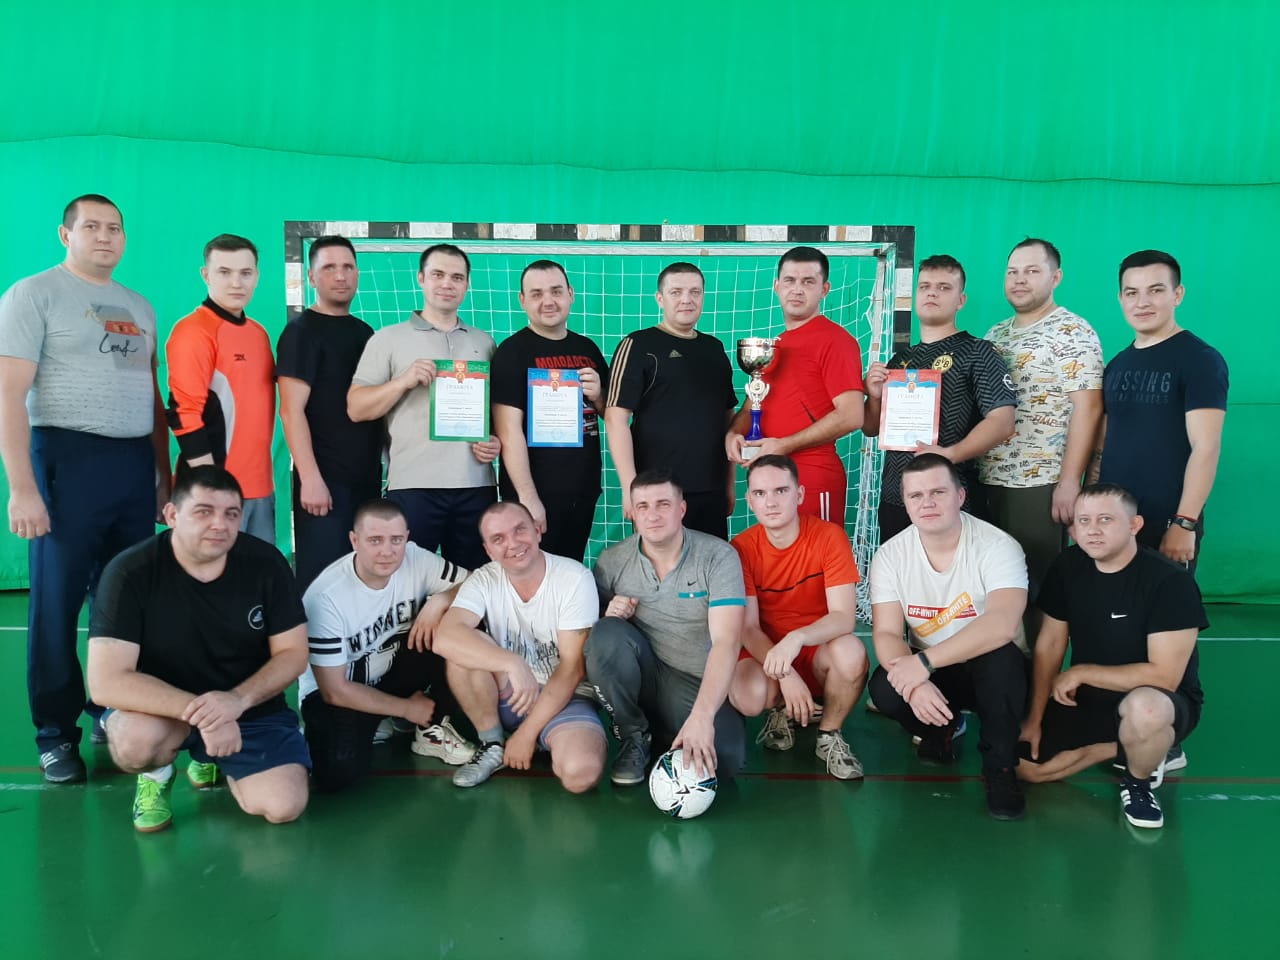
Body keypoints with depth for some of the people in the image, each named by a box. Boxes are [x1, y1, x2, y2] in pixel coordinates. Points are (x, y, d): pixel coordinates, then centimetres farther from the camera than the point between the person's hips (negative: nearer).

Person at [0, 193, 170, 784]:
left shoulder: (139, 308, 16)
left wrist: (165, 473, 15)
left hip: (135, 464, 6)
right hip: (67, 459, -5)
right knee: (57, 602, 2)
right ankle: (56, 733, 15)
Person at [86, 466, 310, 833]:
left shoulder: (266, 563, -12)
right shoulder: (130, 572, -19)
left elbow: (293, 653, -7)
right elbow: (107, 681, -24)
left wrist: (238, 699, -25)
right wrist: (200, 712, -33)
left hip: (250, 706, 3)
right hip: (161, 707, -2)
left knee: (285, 806, -16)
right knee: (135, 742, -37)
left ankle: (209, 760, 17)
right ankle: (157, 774, 3)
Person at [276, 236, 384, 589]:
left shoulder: (364, 332, 15)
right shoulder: (302, 331, -6)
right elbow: (291, 410, -14)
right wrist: (310, 477, -21)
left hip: (368, 477, 7)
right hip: (325, 480, -7)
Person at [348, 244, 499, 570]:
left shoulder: (484, 342, 15)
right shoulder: (388, 339, 6)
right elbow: (356, 409, 0)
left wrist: (499, 440, 0)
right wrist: (404, 381, -14)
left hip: (477, 486, 3)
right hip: (414, 485, -3)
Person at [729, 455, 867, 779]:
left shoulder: (829, 537, -15)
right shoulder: (741, 548, -11)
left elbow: (845, 617, -23)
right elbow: (748, 627, -12)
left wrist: (798, 637, -43)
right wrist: (785, 675, -28)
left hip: (819, 650, 0)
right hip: (765, 652, 1)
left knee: (851, 653, -35)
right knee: (747, 698, -33)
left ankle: (830, 735, -4)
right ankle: (783, 710, 8)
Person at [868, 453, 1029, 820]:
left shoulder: (998, 547, -20)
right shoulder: (890, 556, -9)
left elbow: (1002, 625, -36)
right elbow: (886, 633, -15)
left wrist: (923, 662, -39)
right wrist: (915, 683, -35)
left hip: (992, 671, -2)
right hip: (927, 671, 3)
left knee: (1000, 655, -36)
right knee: (885, 689, -28)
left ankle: (1000, 767, -12)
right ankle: (943, 727, 9)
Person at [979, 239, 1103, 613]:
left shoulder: (1073, 332, -5)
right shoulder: (994, 335, 15)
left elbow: (1087, 408, -12)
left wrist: (1069, 482, -17)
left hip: (1040, 484, -6)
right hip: (987, 482, 6)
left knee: (1037, 583, 1)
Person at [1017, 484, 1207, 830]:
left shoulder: (1170, 581, -24)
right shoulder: (1067, 567, -7)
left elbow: (1164, 676, -27)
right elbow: (1049, 645, 0)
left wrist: (1081, 672, -20)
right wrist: (1035, 719, -2)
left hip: (1160, 705, -5)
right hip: (1086, 699, 5)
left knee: (1142, 708, -41)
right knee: (1023, 765, -7)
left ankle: (1140, 778, -6)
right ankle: (1130, 745, 10)